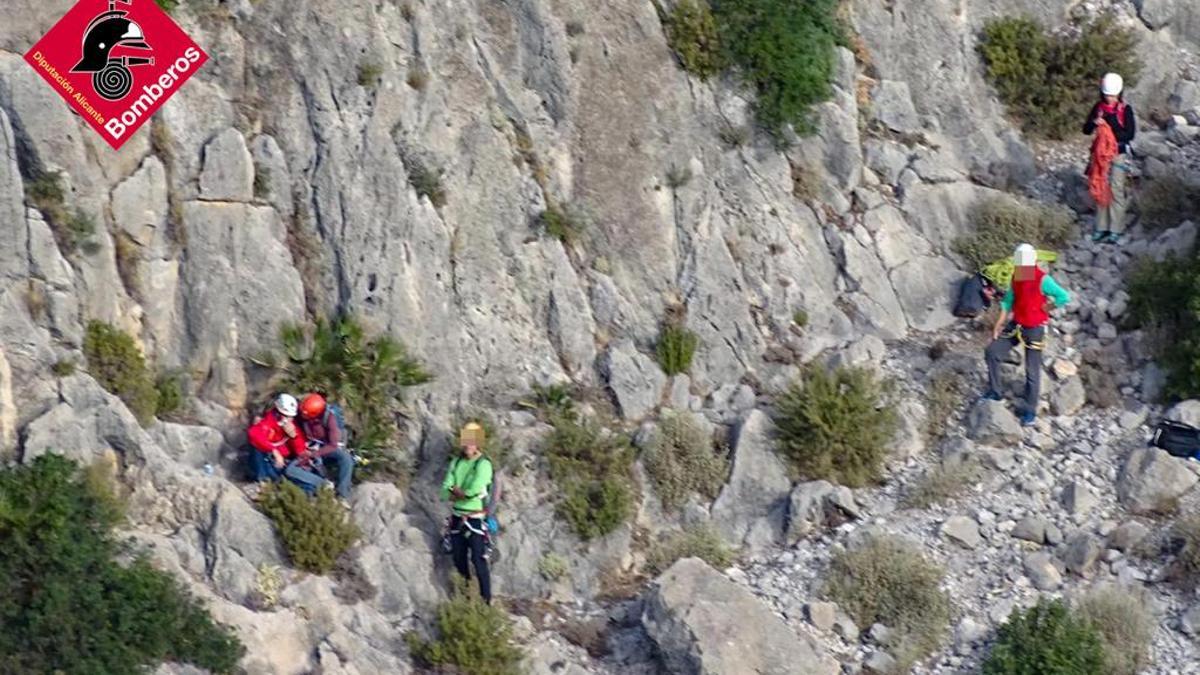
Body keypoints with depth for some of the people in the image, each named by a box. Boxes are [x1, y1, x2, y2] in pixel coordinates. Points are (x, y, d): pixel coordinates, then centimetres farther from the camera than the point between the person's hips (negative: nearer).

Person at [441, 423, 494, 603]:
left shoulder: (483, 465, -10)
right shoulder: (456, 463, 8)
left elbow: (474, 491, -21)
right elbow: (446, 492, 1)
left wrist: (457, 491, -6)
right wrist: (465, 493, -15)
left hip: (475, 520, -6)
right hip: (457, 519, 6)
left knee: (479, 562, -7)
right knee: (459, 561, 10)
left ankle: (486, 600, -2)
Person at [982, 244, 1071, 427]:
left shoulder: (1043, 280, -21)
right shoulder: (1016, 277, -1)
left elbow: (1064, 297, -26)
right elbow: (1009, 300, 9)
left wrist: (1046, 308, -14)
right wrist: (1000, 322, 2)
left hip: (1034, 329, -6)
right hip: (1016, 325, 6)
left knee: (1032, 372, 1)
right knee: (992, 352, -1)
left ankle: (1030, 411, 14)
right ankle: (994, 392, 14)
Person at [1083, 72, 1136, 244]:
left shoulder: (1125, 109, -6)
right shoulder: (1098, 107, 6)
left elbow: (1130, 134, -10)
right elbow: (1086, 130, 7)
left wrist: (1110, 129, -19)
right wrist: (1094, 123, -14)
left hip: (1119, 154, -4)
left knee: (1116, 191, -6)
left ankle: (1116, 230, -3)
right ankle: (1101, 227, 13)